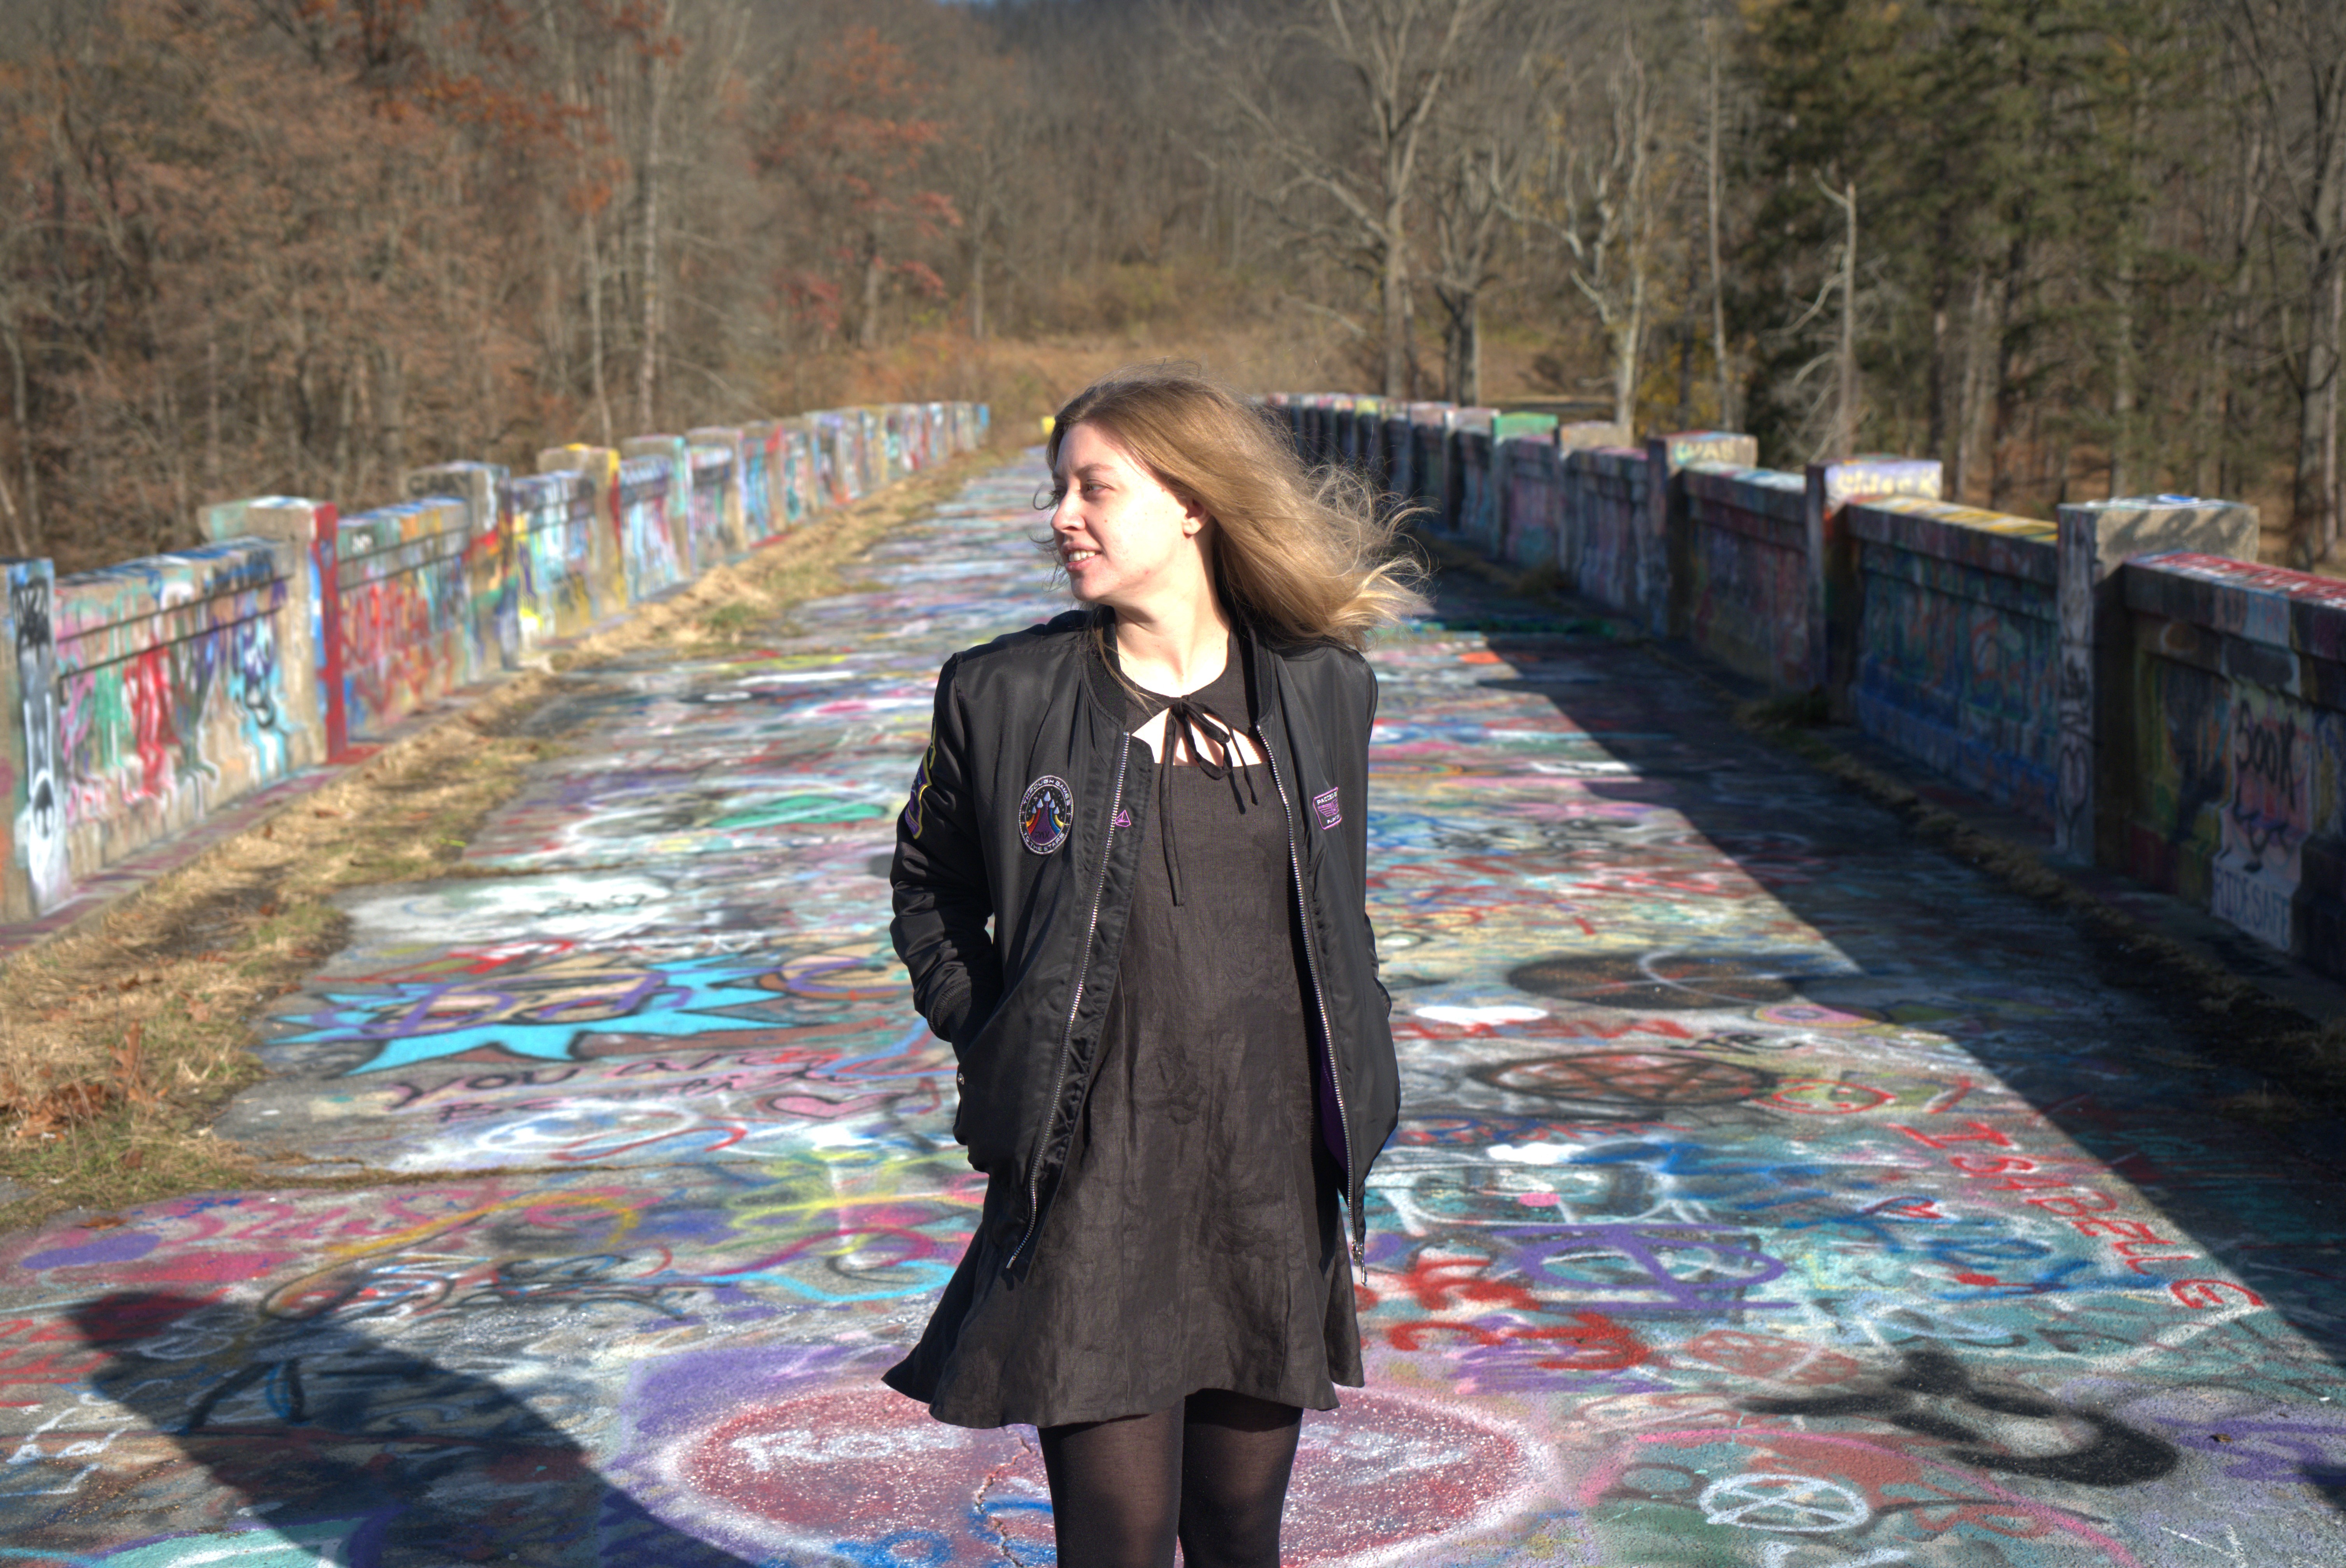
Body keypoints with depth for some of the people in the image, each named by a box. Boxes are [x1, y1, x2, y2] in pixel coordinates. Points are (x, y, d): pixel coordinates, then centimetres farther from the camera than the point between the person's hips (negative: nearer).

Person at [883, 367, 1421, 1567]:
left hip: (1277, 1179, 3)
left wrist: (1353, 1086, 11)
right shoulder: (1003, 696, -3)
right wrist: (990, 1043, 1)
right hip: (1092, 1181, -2)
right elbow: (929, 886, 11)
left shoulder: (1323, 690, 4)